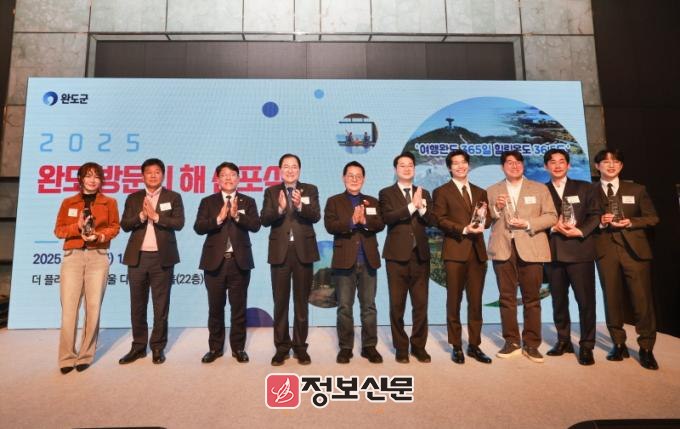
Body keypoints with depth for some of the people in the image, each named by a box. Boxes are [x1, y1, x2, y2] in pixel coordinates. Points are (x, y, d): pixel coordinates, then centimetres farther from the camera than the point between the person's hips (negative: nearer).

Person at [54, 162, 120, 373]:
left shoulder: (109, 202, 11)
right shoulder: (68, 202, 13)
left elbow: (114, 227, 8)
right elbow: (58, 230, 9)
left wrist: (98, 236, -10)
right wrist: (77, 226, -9)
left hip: (98, 257, -1)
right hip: (72, 257, 1)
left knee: (93, 307, -2)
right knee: (69, 307, -5)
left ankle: (86, 355, 8)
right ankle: (67, 357, 4)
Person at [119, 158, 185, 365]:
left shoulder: (173, 197, 4)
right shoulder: (133, 198, 11)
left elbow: (178, 223, -8)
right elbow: (125, 225, 1)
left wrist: (155, 216, -16)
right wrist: (142, 215, -14)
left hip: (162, 258, -2)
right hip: (137, 257, 3)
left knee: (161, 306, 4)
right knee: (137, 305, 9)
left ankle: (158, 347, 14)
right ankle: (138, 346, 21)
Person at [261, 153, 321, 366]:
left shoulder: (310, 190, 6)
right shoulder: (271, 192, 7)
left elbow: (316, 216, -9)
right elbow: (264, 219, -6)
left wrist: (300, 205, -27)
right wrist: (279, 209, -24)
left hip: (303, 251, 0)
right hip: (280, 252, 1)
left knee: (301, 302, 7)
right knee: (280, 302, 6)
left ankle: (300, 347, 18)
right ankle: (281, 347, 17)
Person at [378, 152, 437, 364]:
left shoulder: (423, 193, 13)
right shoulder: (386, 193, 4)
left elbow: (433, 221, 1)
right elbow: (387, 217, -14)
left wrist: (421, 207, -17)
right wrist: (412, 205, -20)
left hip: (420, 255, 3)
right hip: (397, 255, -2)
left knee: (421, 304, 6)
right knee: (397, 304, 4)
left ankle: (419, 346, 21)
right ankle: (401, 347, 18)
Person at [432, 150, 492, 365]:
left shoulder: (480, 192, 19)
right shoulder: (442, 192, 4)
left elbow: (487, 220, 15)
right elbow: (440, 220, -7)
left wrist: (483, 219, -8)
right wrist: (464, 229, -17)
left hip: (477, 251, 4)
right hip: (455, 251, -4)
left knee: (476, 302, 7)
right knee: (454, 301, 2)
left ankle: (474, 345, 18)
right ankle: (456, 347, 13)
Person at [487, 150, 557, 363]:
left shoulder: (540, 189, 11)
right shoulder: (492, 191, 12)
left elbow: (551, 216, 3)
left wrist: (528, 223, -11)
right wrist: (496, 208, -12)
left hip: (530, 248, 0)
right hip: (503, 249, 1)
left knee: (532, 298, 2)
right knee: (507, 297, 4)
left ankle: (531, 344, 12)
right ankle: (511, 342, 13)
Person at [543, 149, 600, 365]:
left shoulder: (583, 187, 10)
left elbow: (595, 215, 3)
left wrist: (580, 231, -12)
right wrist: (553, 226, -12)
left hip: (580, 250, -1)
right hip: (553, 252, 2)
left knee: (586, 299, -2)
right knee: (558, 300, 8)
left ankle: (586, 346, 10)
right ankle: (563, 340, 22)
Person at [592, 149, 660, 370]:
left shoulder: (637, 190, 12)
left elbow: (652, 218, 9)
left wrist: (631, 222, -8)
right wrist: (600, 222, -13)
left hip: (634, 249, 0)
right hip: (606, 250, 0)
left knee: (642, 299, -2)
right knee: (612, 299, 5)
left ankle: (646, 348, 11)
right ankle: (619, 344, 18)